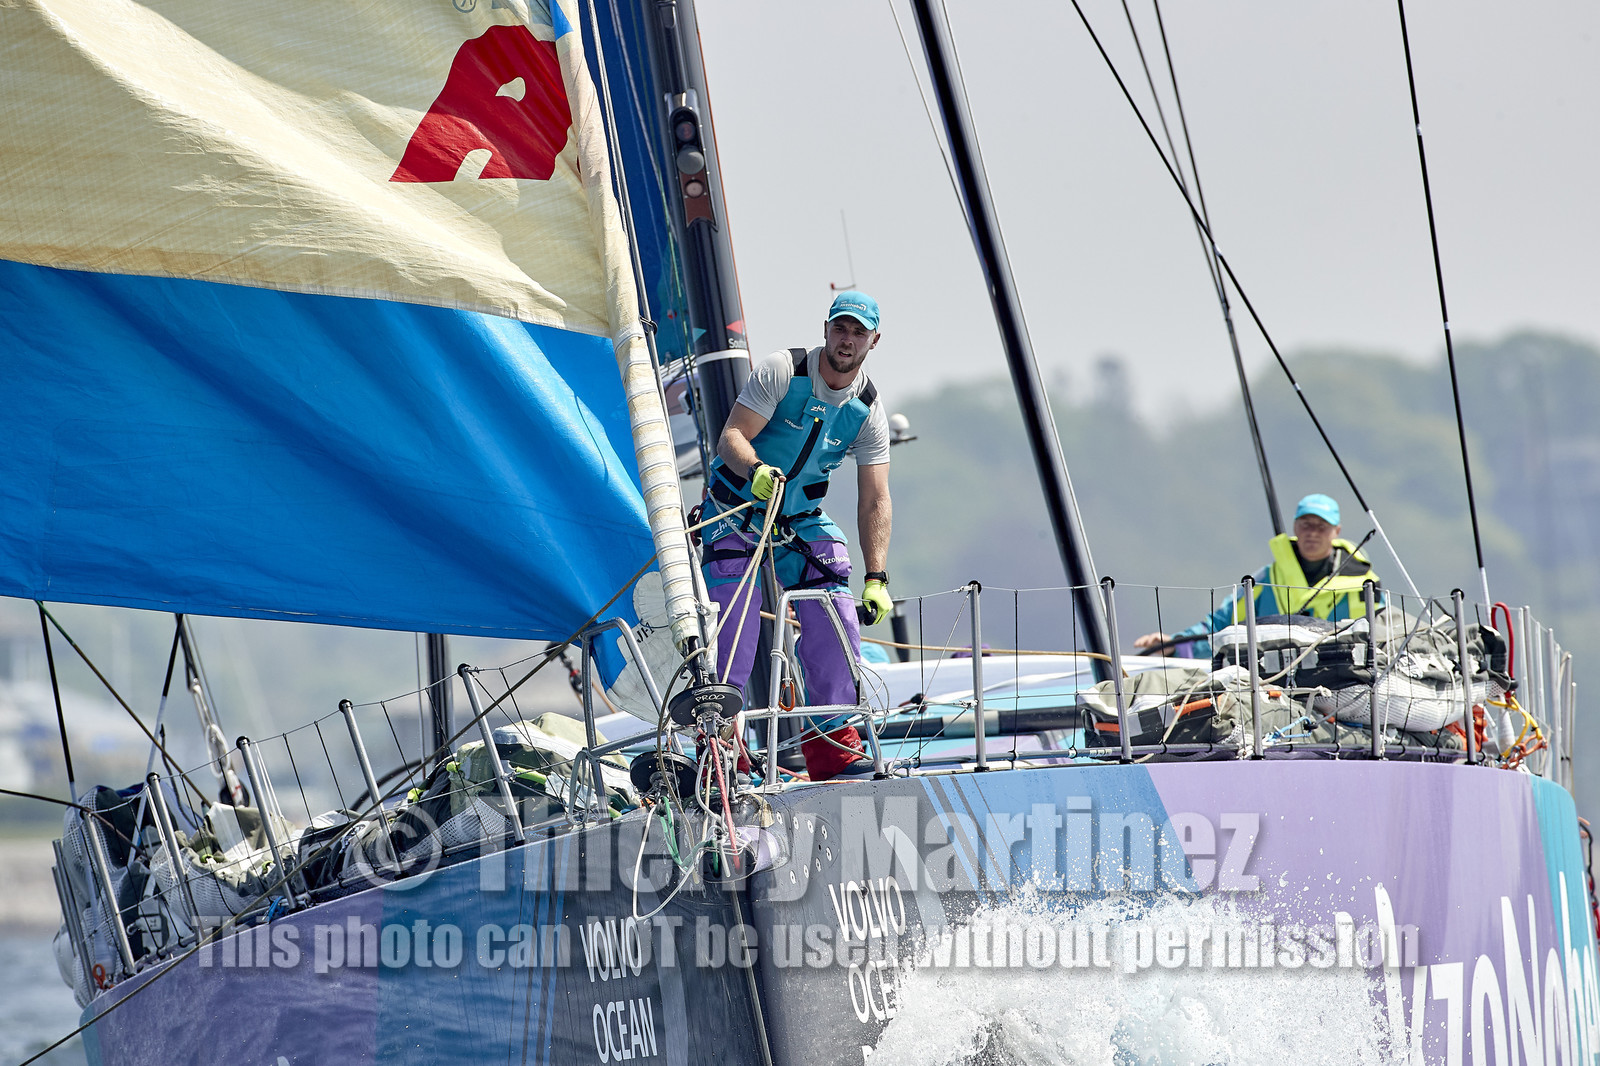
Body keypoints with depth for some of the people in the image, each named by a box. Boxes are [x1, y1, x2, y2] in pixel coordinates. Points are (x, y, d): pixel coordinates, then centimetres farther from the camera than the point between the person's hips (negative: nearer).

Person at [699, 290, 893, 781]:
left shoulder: (868, 411, -5)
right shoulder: (781, 371, -15)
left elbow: (874, 500, -8)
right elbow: (731, 436, -21)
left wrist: (876, 579, -17)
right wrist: (755, 469, -44)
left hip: (801, 521, 4)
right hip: (738, 514, -4)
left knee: (837, 625, -6)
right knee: (732, 633, -16)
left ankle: (832, 744, 4)